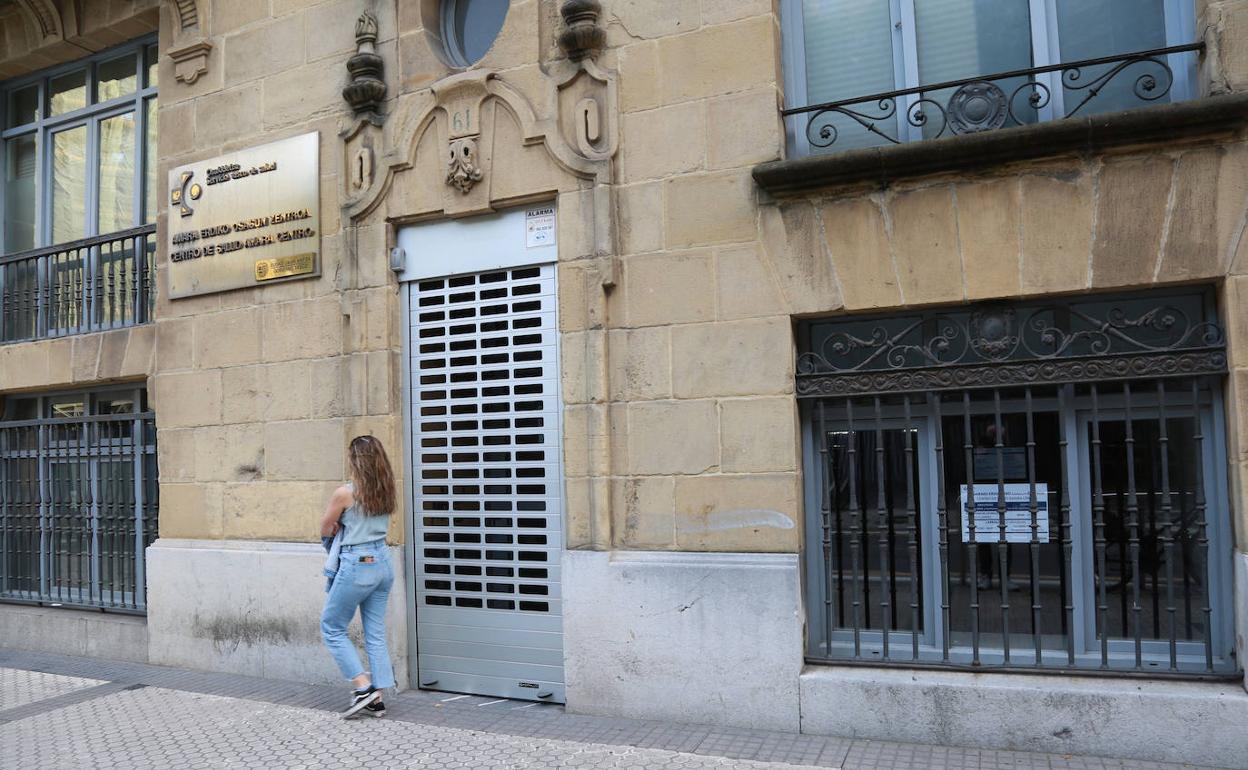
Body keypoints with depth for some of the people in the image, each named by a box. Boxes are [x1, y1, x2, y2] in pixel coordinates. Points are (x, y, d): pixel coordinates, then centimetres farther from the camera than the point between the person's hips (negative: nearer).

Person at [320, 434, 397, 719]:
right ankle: (376, 700, 14)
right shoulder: (386, 491, 3)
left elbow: (325, 529, 1)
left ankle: (364, 688, 5)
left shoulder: (345, 493, -14)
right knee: (376, 633, 11)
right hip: (382, 562, 7)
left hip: (356, 567, -7)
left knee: (332, 628, 11)